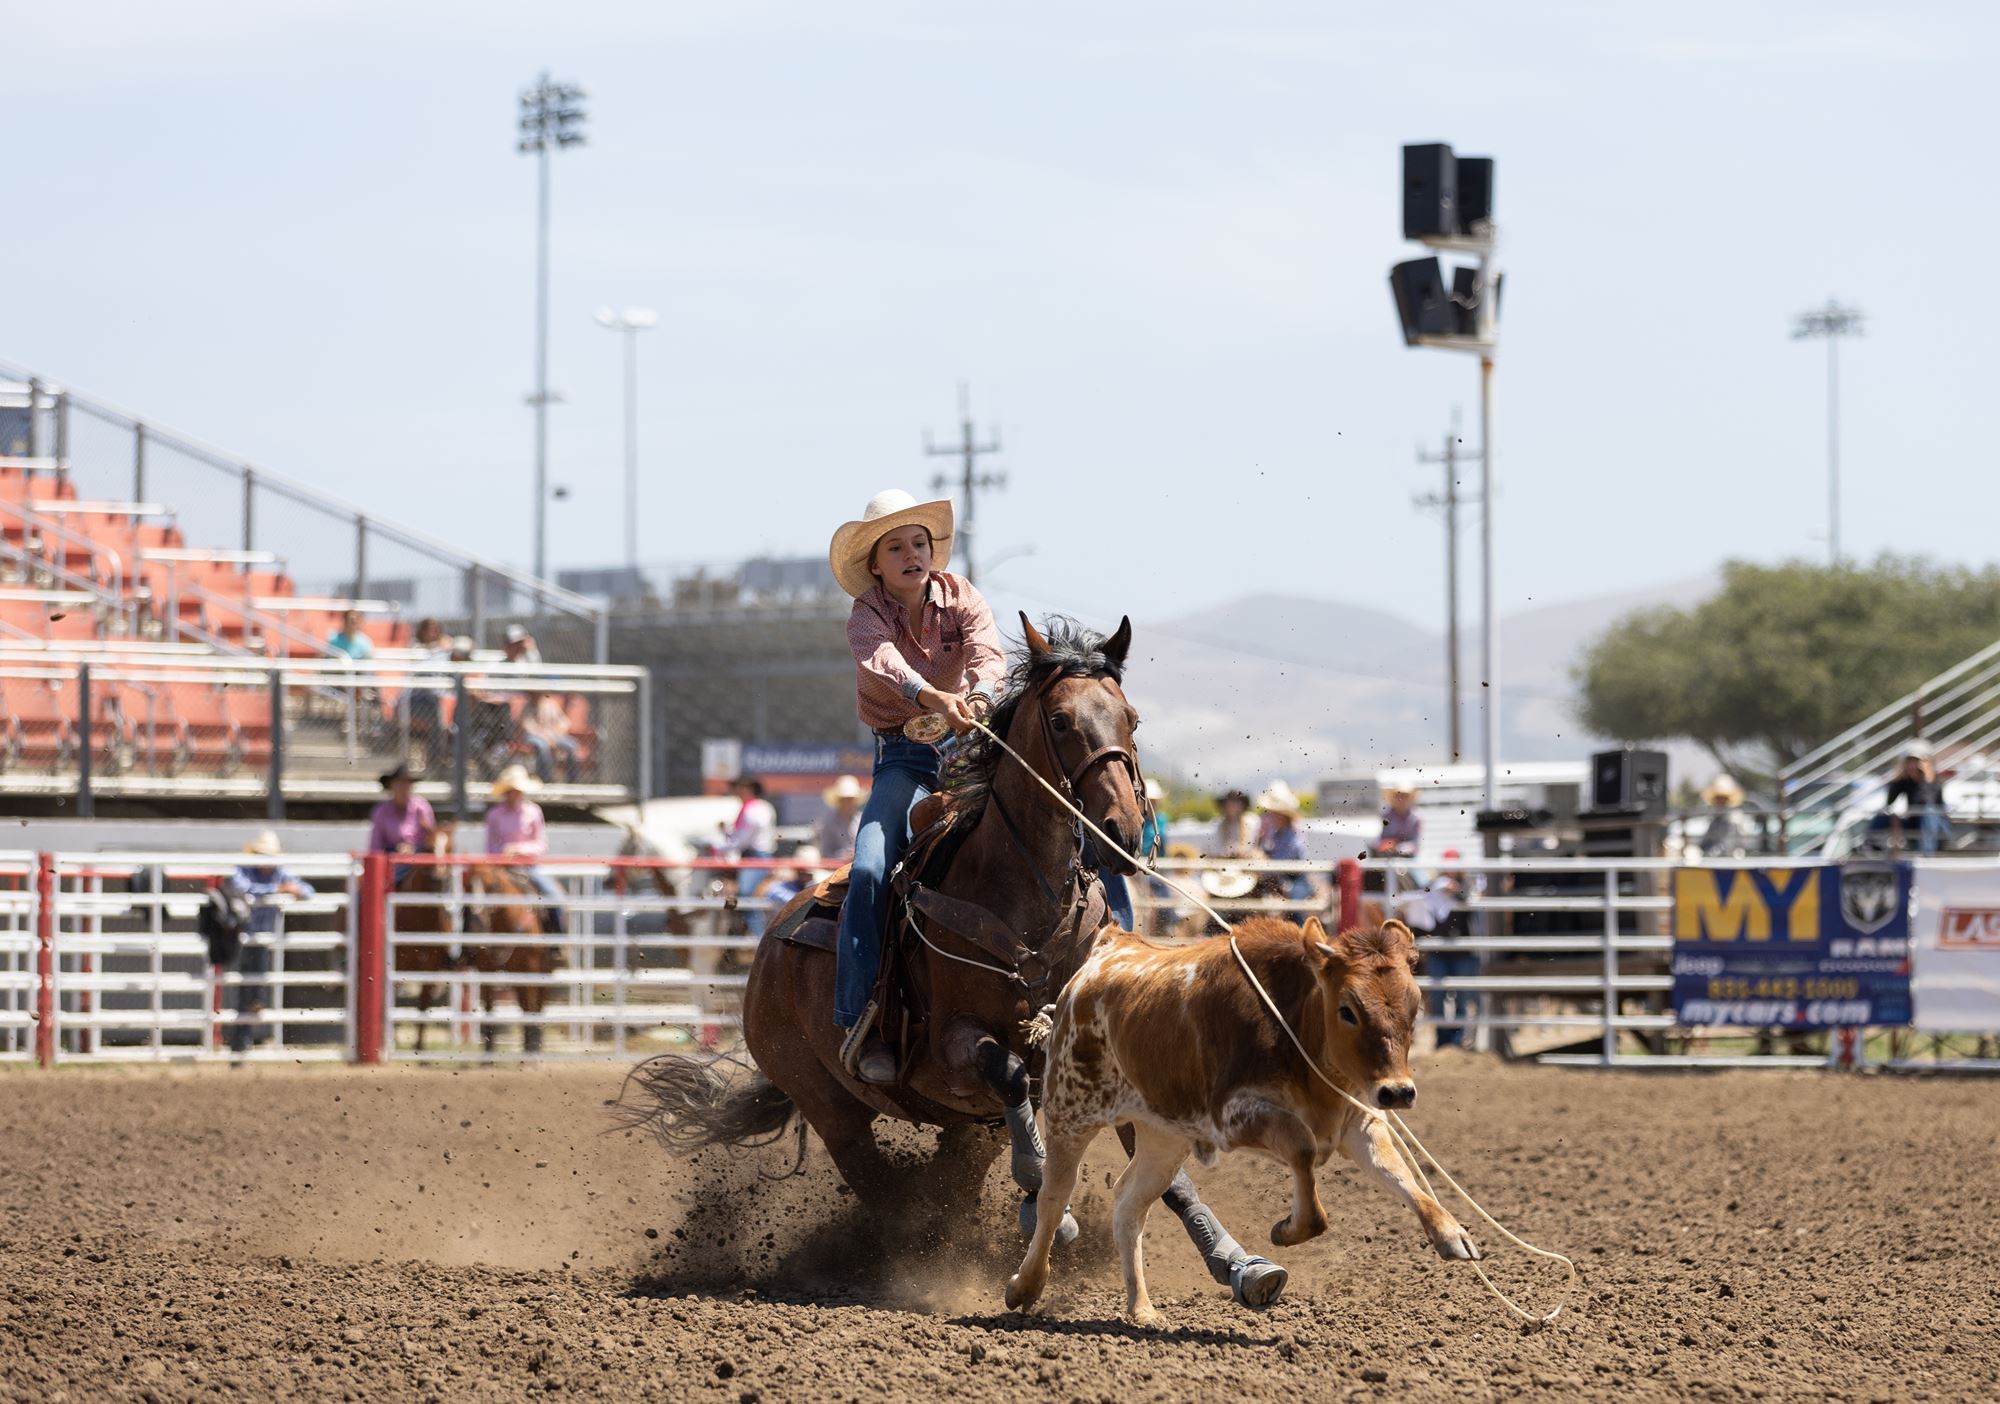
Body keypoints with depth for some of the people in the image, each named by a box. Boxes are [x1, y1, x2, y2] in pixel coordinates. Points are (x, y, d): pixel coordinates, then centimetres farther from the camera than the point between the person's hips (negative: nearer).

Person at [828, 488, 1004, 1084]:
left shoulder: (961, 598, 5)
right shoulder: (868, 616, -1)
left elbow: (987, 650, -16)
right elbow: (885, 663, -25)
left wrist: (980, 694, -41)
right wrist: (934, 697, -47)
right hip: (905, 757, -2)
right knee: (869, 868, -25)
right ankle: (859, 1022, -23)